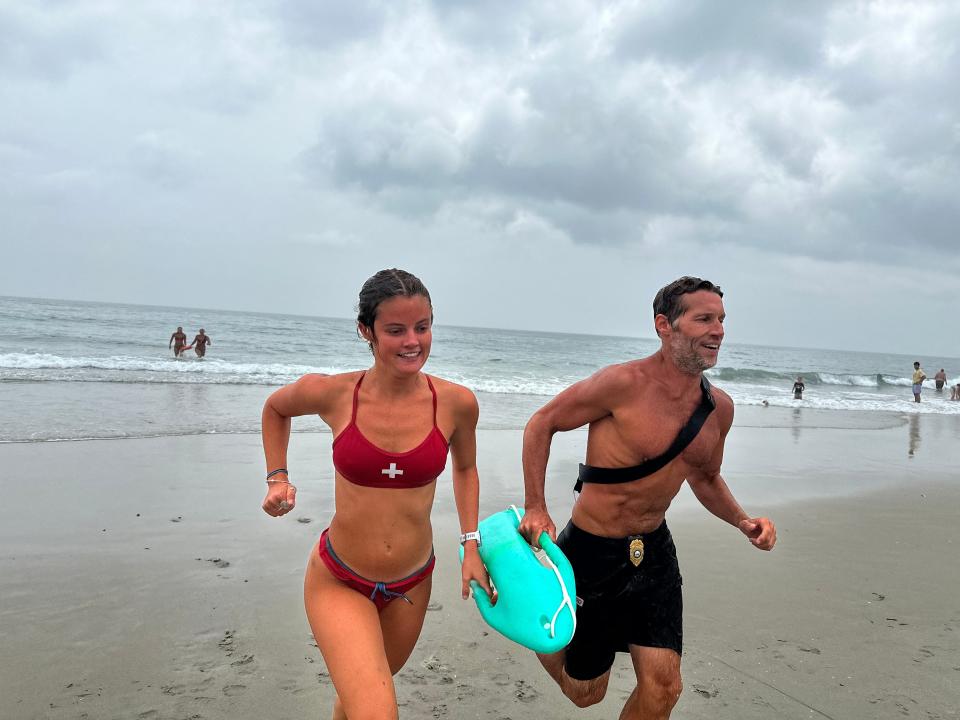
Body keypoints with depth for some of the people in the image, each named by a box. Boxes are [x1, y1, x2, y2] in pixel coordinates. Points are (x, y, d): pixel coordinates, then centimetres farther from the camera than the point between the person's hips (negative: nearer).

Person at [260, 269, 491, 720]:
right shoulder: (331, 394, -15)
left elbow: (465, 468, 9)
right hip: (339, 583, -2)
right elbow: (275, 408, 9)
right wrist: (277, 478, -1)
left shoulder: (457, 403, -12)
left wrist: (471, 546, 3)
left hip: (411, 585, 3)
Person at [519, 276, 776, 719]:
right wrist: (535, 510, -16)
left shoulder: (719, 408, 0)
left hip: (653, 552, 5)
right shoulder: (625, 383, -22)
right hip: (592, 552, -5)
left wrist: (743, 522, -1)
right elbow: (542, 423, -11)